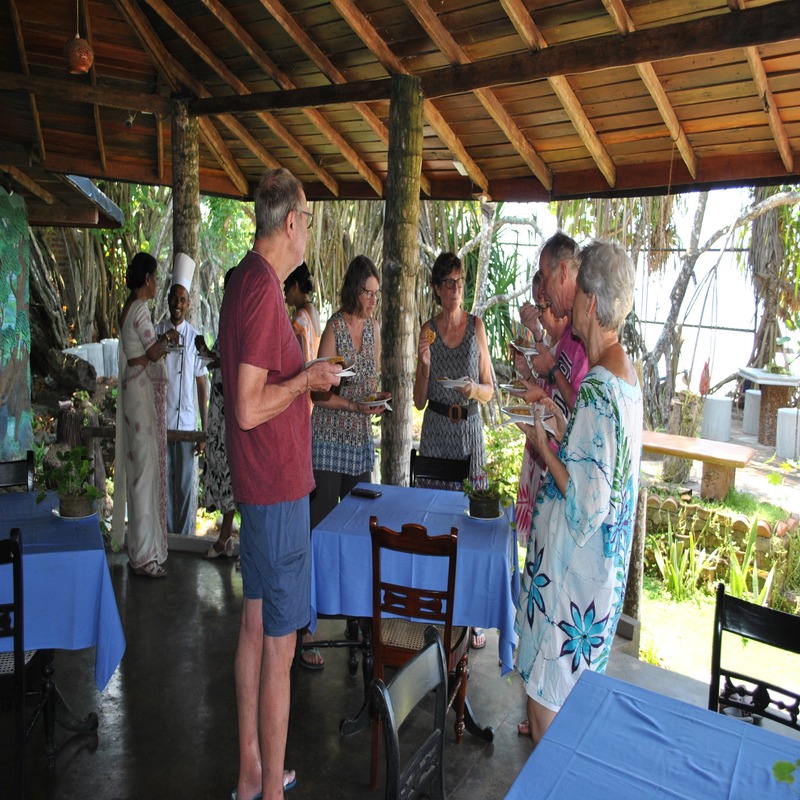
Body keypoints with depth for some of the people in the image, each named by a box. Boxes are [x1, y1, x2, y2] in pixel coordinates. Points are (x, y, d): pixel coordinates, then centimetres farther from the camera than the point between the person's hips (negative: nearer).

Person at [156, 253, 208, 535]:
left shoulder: (195, 337, 1)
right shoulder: (157, 332, 2)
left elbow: (202, 386, 2)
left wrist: (204, 431, -2)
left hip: (187, 422, -1)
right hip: (161, 421, 1)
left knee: (187, 486, 5)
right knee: (163, 483, 9)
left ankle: (186, 539, 18)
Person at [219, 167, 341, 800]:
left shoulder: (246, 281, 11)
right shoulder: (265, 292, -20)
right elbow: (249, 409, -23)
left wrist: (303, 379, 19)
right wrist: (307, 378, -12)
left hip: (257, 485, 10)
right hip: (278, 487, -10)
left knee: (256, 626, 18)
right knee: (280, 647, 3)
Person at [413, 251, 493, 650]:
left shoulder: (477, 325, 2)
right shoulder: (428, 330, 3)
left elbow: (490, 389, 6)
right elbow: (419, 401, 3)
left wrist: (475, 389, -15)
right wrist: (424, 365, -13)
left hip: (470, 429, -1)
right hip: (436, 428, 1)